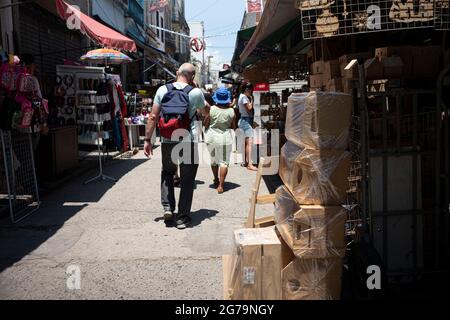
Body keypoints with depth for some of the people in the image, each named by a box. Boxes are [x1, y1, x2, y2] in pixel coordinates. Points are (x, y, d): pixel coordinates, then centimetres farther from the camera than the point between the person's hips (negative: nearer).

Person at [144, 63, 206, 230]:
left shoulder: (162, 90, 2)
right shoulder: (195, 92, -1)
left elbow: (153, 117, 1)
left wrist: (148, 140, 7)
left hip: (167, 141, 2)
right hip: (188, 141, -2)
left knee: (167, 173, 24)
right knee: (187, 179, 9)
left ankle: (167, 207, 12)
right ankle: (182, 217, 14)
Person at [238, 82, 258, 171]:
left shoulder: (242, 96, 19)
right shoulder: (244, 97, -12)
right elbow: (249, 108, -18)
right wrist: (251, 100, -5)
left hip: (244, 120, 11)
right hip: (246, 120, -11)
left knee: (246, 142, 16)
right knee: (249, 142, -19)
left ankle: (246, 161, 25)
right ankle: (249, 164, -25)